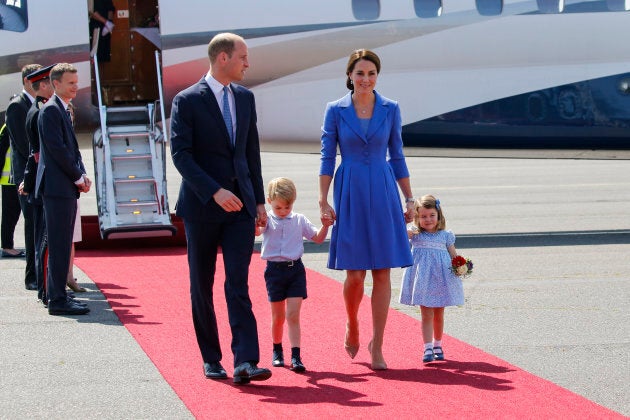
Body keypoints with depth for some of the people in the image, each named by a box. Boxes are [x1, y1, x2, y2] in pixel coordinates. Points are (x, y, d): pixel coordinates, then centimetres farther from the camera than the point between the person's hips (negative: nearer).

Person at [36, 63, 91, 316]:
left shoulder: (63, 110, 18)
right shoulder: (51, 110, -13)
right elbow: (57, 149, -18)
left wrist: (82, 175, 6)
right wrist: (78, 177, -11)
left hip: (67, 187, 10)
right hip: (57, 187, -10)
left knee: (61, 244, 13)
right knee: (59, 245, -8)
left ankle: (57, 294, 20)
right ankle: (58, 300, -6)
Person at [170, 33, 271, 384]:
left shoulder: (245, 98, 11)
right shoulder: (188, 101, -7)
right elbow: (181, 154, -13)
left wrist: (259, 200, 12)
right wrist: (215, 192, -22)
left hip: (240, 205, 3)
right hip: (202, 206, -3)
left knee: (239, 283, -7)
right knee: (202, 286, 6)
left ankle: (246, 361, -15)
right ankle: (211, 359, 17)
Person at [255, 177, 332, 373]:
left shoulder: (299, 220, 6)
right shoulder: (267, 220, -1)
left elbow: (318, 238, 11)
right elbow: (257, 231, -21)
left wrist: (325, 226, -7)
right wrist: (256, 223, -43)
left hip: (295, 269, 0)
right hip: (274, 269, 0)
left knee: (293, 315, -9)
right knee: (278, 316, 10)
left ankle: (296, 356, -13)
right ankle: (277, 350, 30)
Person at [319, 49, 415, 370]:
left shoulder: (390, 110, 5)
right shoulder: (336, 111, 1)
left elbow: (397, 157, 10)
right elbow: (327, 158, 2)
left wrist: (409, 200, 8)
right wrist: (324, 201, -4)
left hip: (383, 194, 1)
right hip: (350, 194, -1)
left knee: (382, 272, -1)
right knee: (355, 274, -3)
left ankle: (377, 347, 6)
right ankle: (351, 325, 26)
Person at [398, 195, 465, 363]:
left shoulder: (445, 236, 5)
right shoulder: (415, 234, 1)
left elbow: (454, 256, 8)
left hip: (441, 279, 2)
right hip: (423, 280, -2)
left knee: (439, 315, 13)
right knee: (426, 315, -3)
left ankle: (437, 346, 27)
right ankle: (428, 348, -3)